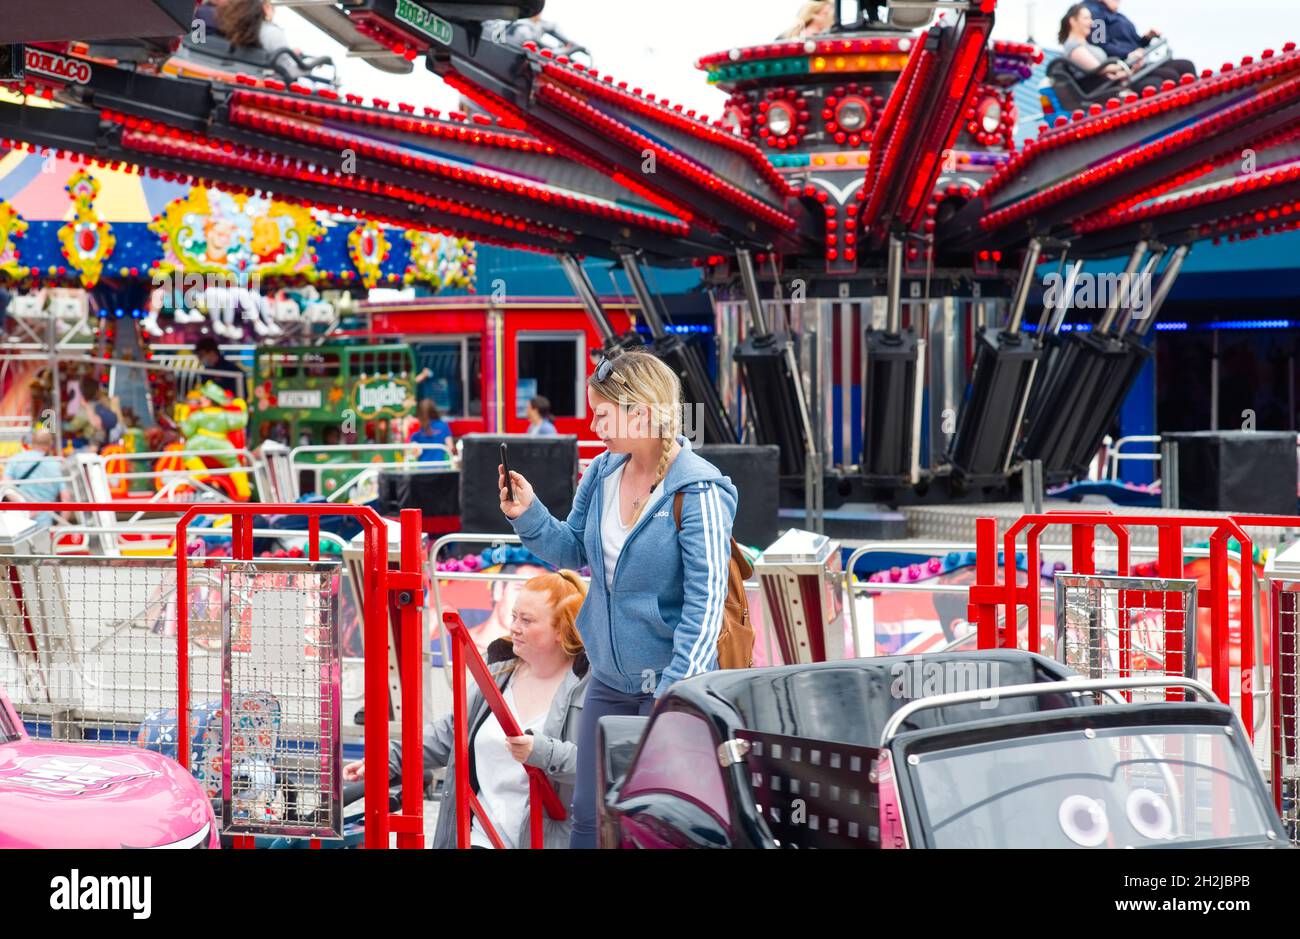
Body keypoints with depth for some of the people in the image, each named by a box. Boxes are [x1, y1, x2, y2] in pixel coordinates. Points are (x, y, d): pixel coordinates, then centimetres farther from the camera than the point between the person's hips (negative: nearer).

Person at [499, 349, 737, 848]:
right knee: (589, 817, 13)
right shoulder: (601, 472, 0)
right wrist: (527, 515, -4)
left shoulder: (697, 492, -19)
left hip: (667, 680, -6)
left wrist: (676, 693, -26)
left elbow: (705, 602, -22)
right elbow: (574, 550, 14)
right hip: (609, 678, 6)